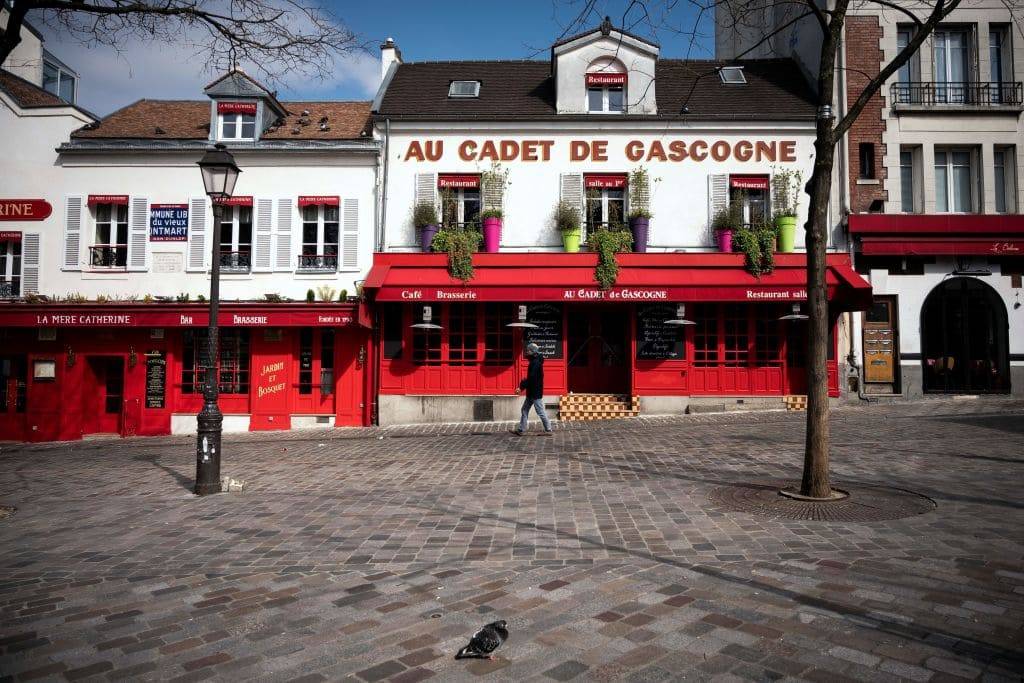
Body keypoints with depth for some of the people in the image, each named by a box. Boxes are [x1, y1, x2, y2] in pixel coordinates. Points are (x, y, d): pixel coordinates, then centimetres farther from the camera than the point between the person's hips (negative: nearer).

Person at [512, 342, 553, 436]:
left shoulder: (536, 363, -19)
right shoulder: (534, 361, 12)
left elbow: (532, 378, -24)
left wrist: (522, 386, -18)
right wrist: (523, 384, 8)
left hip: (535, 392, -10)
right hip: (531, 391, 10)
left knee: (540, 411, -2)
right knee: (525, 410, 11)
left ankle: (548, 430, 7)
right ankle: (521, 430, 14)